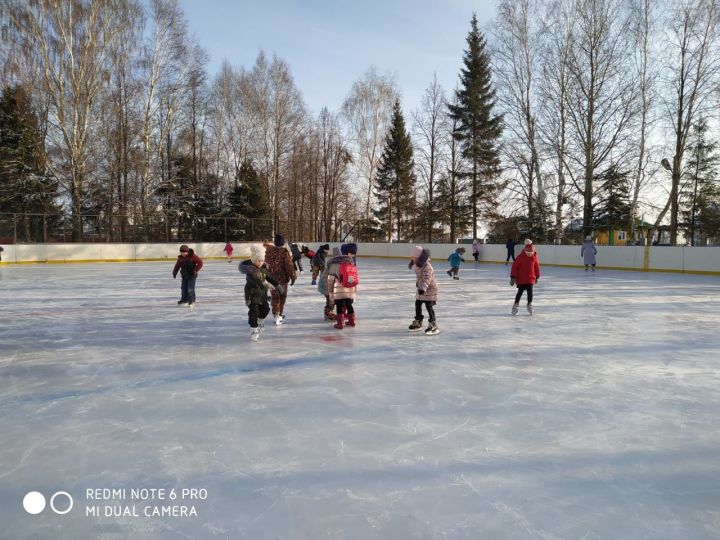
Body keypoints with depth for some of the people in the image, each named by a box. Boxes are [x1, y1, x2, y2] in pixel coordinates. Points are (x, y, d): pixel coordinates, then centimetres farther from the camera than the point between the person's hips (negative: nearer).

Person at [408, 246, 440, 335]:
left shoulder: (427, 266, -26)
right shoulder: (417, 265, 2)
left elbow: (427, 279, -36)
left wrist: (423, 288, -47)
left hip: (429, 289, -9)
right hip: (420, 288, 9)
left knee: (429, 306, -12)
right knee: (417, 305, 16)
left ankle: (433, 325, -5)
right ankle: (417, 323, 32)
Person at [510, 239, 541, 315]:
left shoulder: (534, 257, -1)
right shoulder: (521, 257, -13)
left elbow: (537, 267, 11)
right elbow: (514, 267, -10)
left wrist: (537, 277, 17)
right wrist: (513, 277, -12)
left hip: (531, 278, 3)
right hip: (521, 278, -3)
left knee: (530, 292, -1)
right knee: (520, 292, 1)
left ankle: (530, 305, 17)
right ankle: (516, 305, 15)